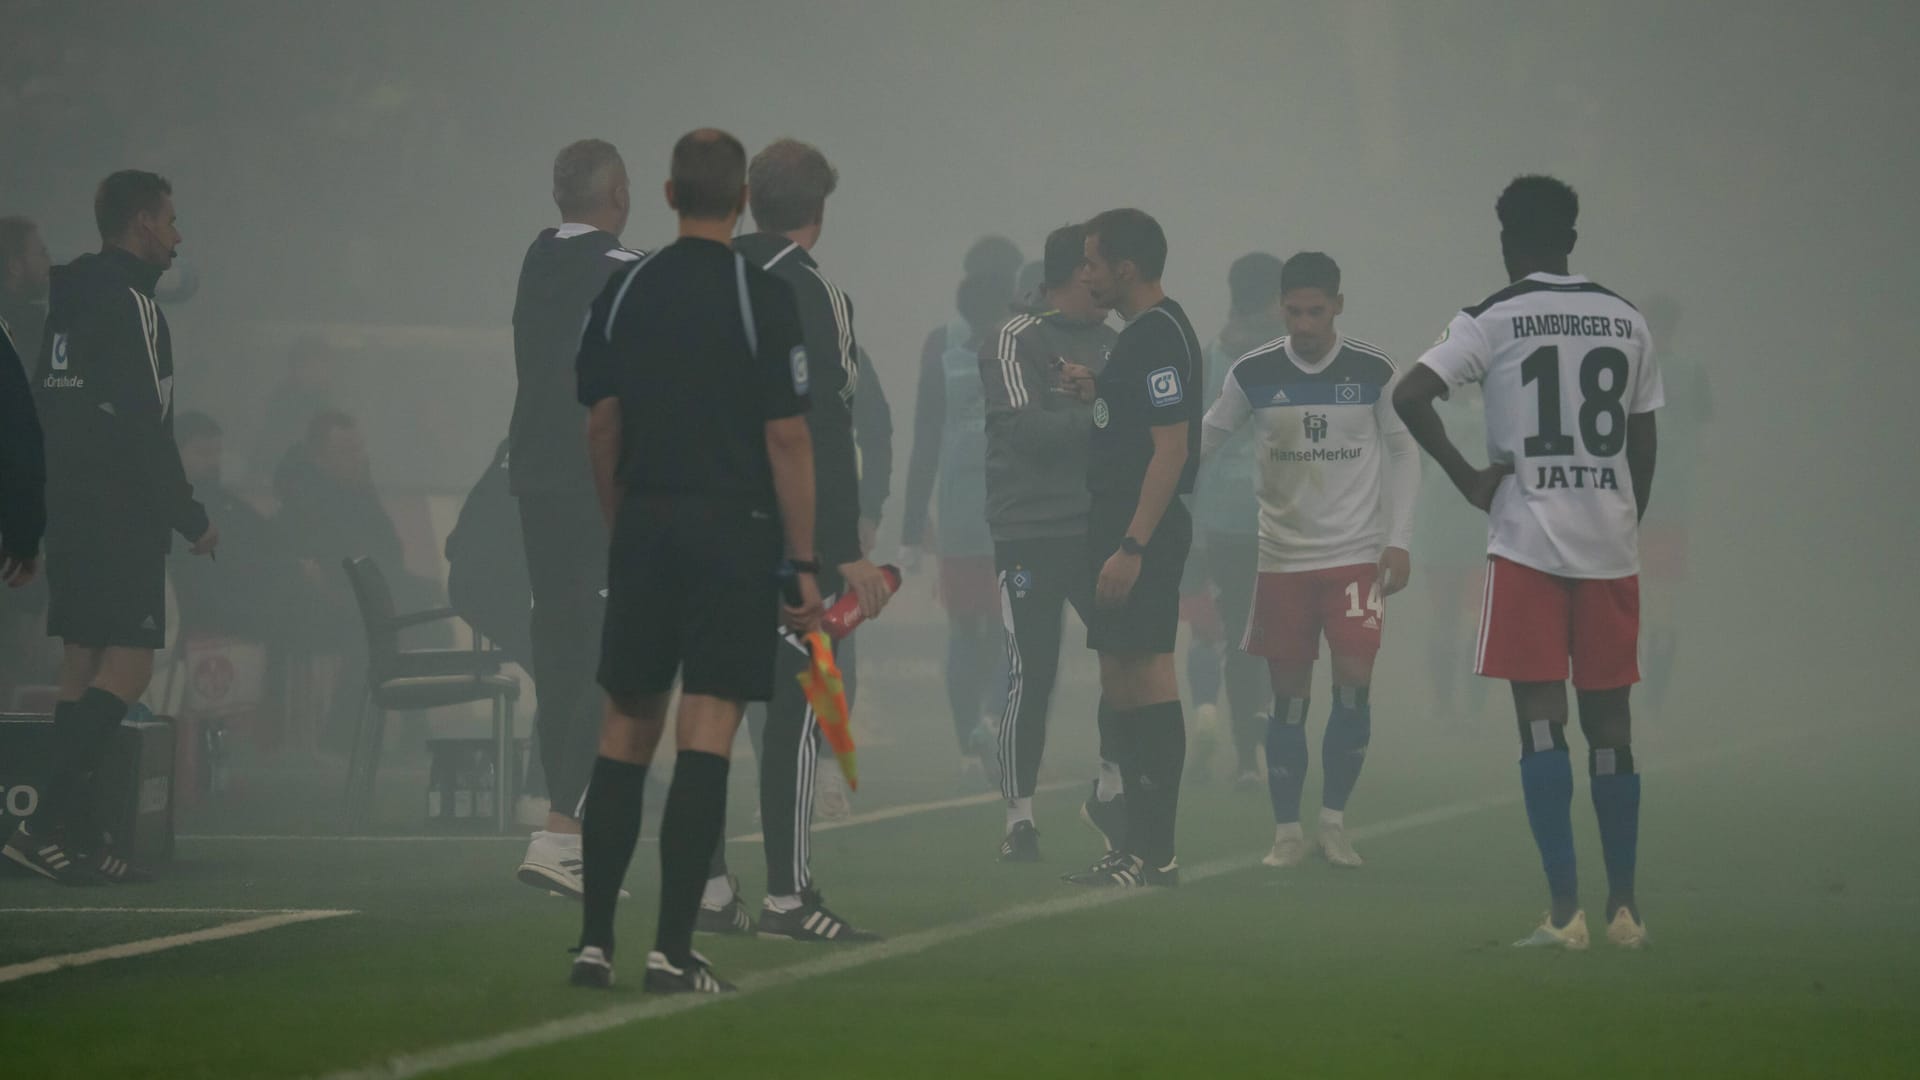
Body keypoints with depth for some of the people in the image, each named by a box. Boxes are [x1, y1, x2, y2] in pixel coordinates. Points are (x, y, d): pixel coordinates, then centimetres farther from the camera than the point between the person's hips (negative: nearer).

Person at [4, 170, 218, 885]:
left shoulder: (69, 297, 15)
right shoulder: (129, 303, -13)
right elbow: (143, 425, -18)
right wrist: (190, 517, -12)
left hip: (69, 505, 10)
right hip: (120, 515, -10)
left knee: (83, 665, 9)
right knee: (129, 665, -12)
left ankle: (76, 836, 8)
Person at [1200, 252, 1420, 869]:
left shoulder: (1373, 371, -3)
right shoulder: (1253, 375, -2)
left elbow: (1403, 452, 5)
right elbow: (1205, 437, 9)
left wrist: (1399, 540, 0)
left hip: (1356, 553, -1)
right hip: (1282, 556, 1)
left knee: (1354, 678, -13)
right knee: (1288, 693, 2)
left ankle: (1334, 820, 1)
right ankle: (1287, 831, 12)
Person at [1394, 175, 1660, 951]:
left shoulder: (1492, 321, -3)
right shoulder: (1626, 324, 8)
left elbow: (1410, 397, -15)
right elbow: (1644, 442, 11)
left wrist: (1466, 478, -5)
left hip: (1528, 544, -3)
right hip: (1610, 545, 3)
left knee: (1542, 724, -3)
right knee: (1609, 722, 10)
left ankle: (1564, 912, -9)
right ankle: (1624, 907, 14)